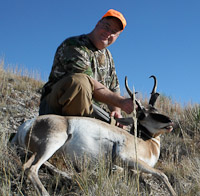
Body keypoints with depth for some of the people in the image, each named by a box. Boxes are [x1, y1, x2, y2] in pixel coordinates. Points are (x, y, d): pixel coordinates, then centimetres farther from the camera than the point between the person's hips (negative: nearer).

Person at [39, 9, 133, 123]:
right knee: (79, 82, -36)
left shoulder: (107, 57, 21)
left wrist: (116, 111, -5)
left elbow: (114, 89, 17)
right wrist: (120, 101, -25)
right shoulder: (74, 46, -7)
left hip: (94, 113, 7)